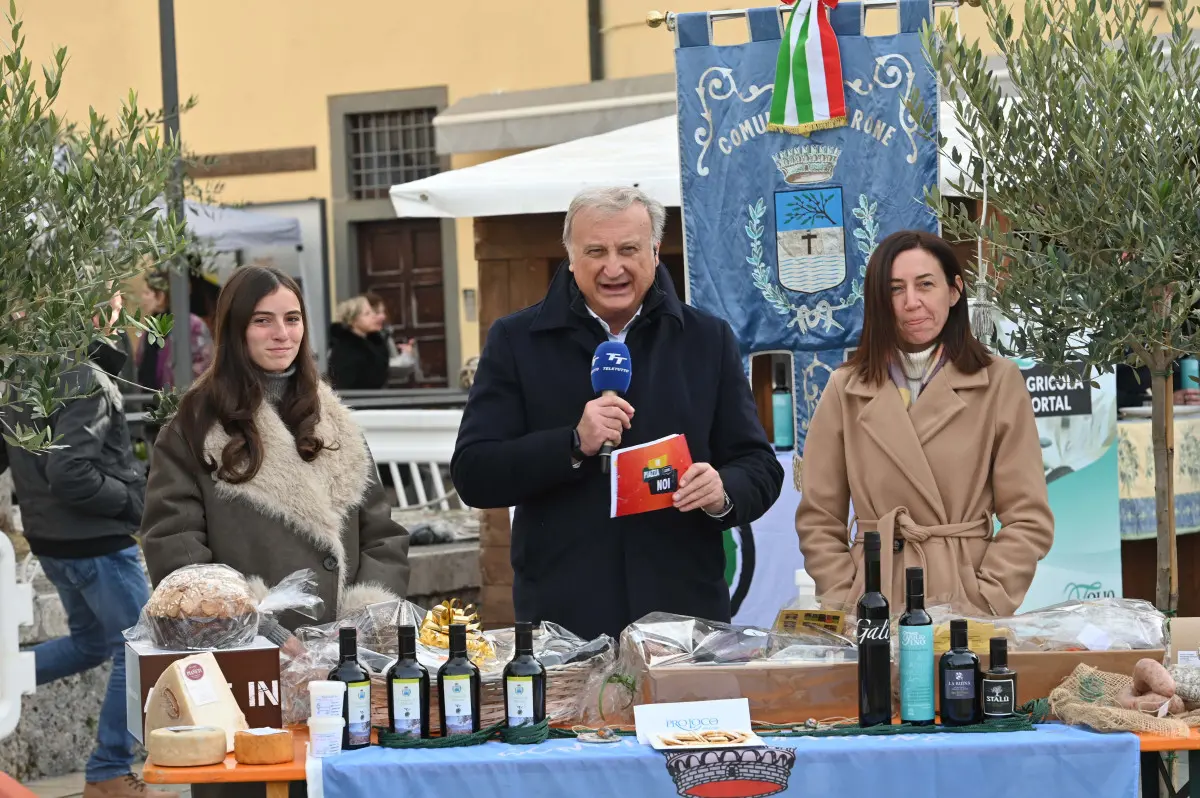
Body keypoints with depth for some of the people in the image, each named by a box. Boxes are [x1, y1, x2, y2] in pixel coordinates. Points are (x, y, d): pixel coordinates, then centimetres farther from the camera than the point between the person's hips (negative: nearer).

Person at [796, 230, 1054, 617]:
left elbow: (1029, 520, 1)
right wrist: (846, 607, -4)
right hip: (874, 605, 1)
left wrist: (982, 605, -9)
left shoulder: (999, 382, 3)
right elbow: (819, 521, 7)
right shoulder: (845, 389, 7)